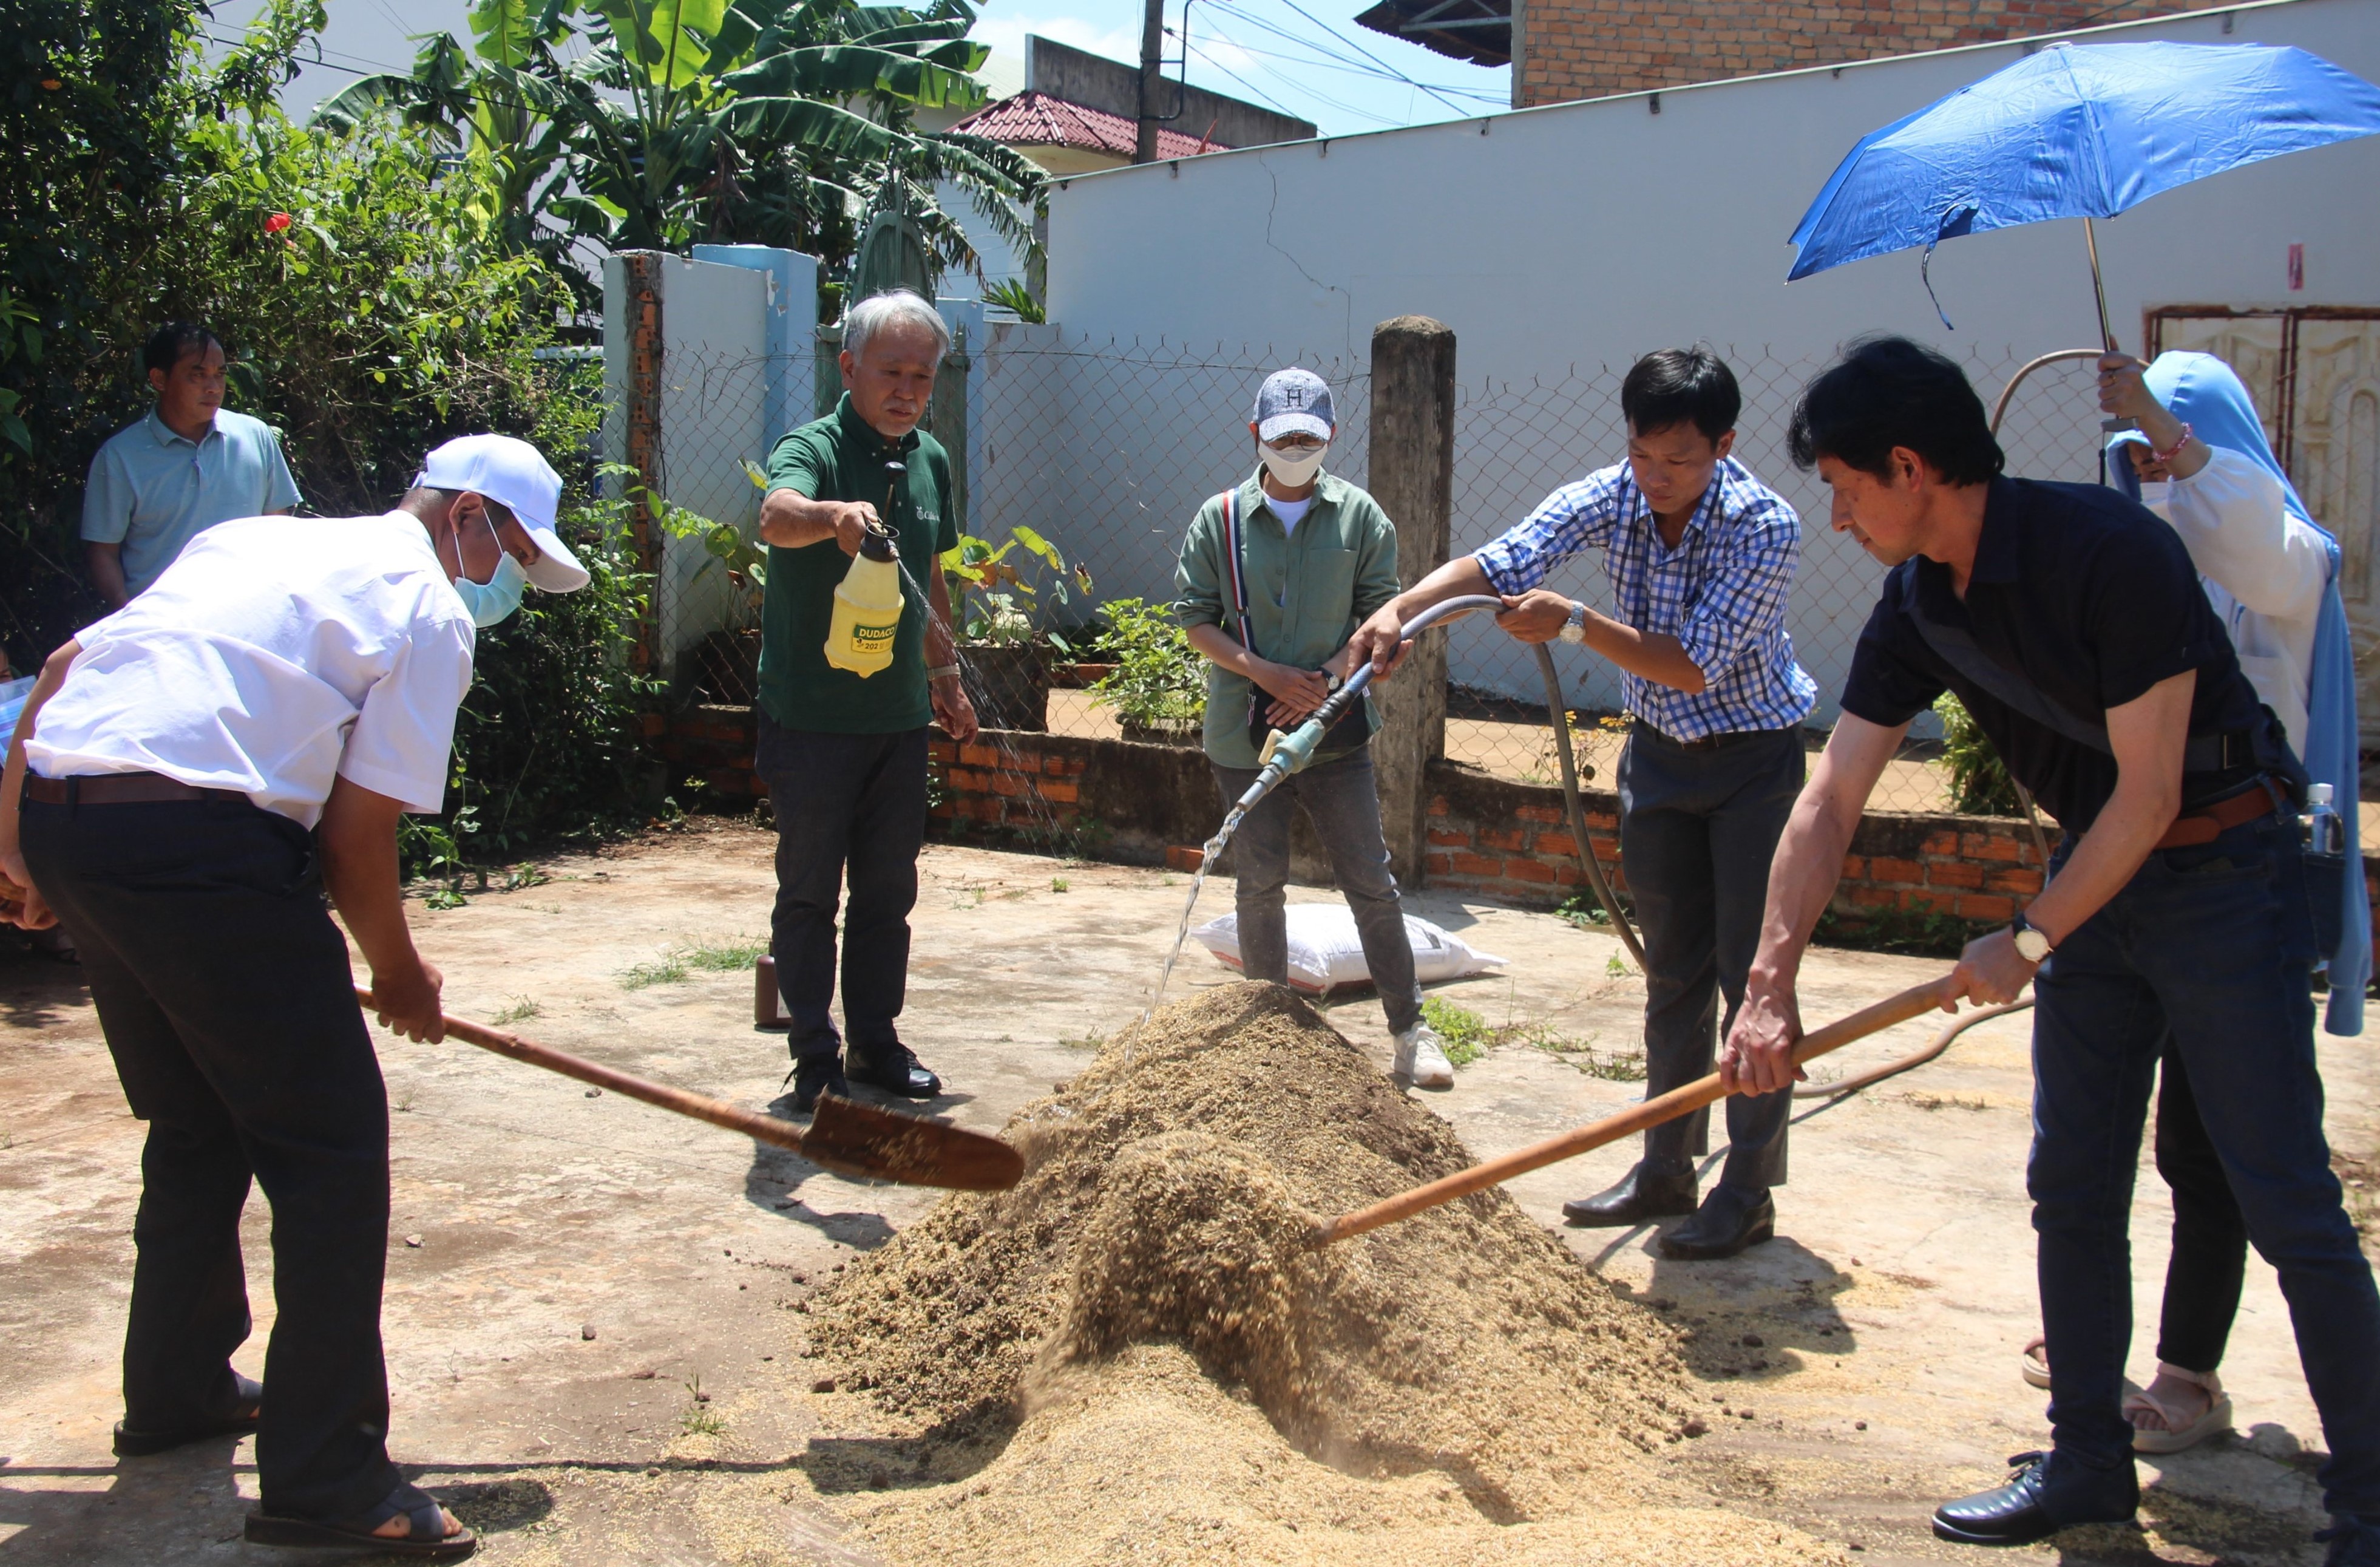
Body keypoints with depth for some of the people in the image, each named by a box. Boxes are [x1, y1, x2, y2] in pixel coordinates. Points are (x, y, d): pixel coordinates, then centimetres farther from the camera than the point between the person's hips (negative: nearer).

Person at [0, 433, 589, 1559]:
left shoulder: (249, 538, 25)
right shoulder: (431, 610, 2)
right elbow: (356, 833, -3)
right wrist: (399, 974, 13)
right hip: (198, 844, -9)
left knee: (196, 1126, 25)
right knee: (332, 1149, 1)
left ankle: (176, 1391, 40)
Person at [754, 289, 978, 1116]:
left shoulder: (931, 461, 10)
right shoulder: (813, 448, -11)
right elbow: (776, 517, -36)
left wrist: (945, 673, 22)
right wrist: (836, 516, -56)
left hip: (900, 716, 6)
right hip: (812, 715, -6)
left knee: (888, 892, 13)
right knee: (809, 892, 3)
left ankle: (878, 1045, 24)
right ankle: (816, 1061, 11)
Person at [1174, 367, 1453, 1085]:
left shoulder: (1360, 515, 1)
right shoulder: (1219, 519, 0)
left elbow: (1381, 615, 1)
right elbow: (1195, 619, 0)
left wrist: (1324, 679, -13)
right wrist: (1265, 673, -13)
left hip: (1335, 729, 0)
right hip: (1244, 730, 0)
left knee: (1370, 881, 2)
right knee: (1261, 882, 10)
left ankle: (1411, 1030, 12)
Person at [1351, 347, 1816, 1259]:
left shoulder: (1766, 528, -25)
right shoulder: (1608, 499, -12)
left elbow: (1692, 667, -29)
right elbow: (1501, 565, -24)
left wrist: (1574, 623, -38)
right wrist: (1401, 608, -40)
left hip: (1753, 761, -5)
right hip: (1658, 752, 5)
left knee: (1754, 975, -4)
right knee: (1673, 973, 11)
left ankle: (1750, 1191, 5)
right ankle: (1665, 1170, 20)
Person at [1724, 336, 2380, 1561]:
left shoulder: (2110, 552, -24)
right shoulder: (1919, 609, -2)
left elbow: (2148, 793, -21)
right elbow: (1828, 803, -2)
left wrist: (2029, 942, -15)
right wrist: (1770, 986, -8)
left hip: (2223, 871, -7)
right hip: (2098, 871, 7)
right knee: (2071, 1189, 9)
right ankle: (2089, 1461, 23)